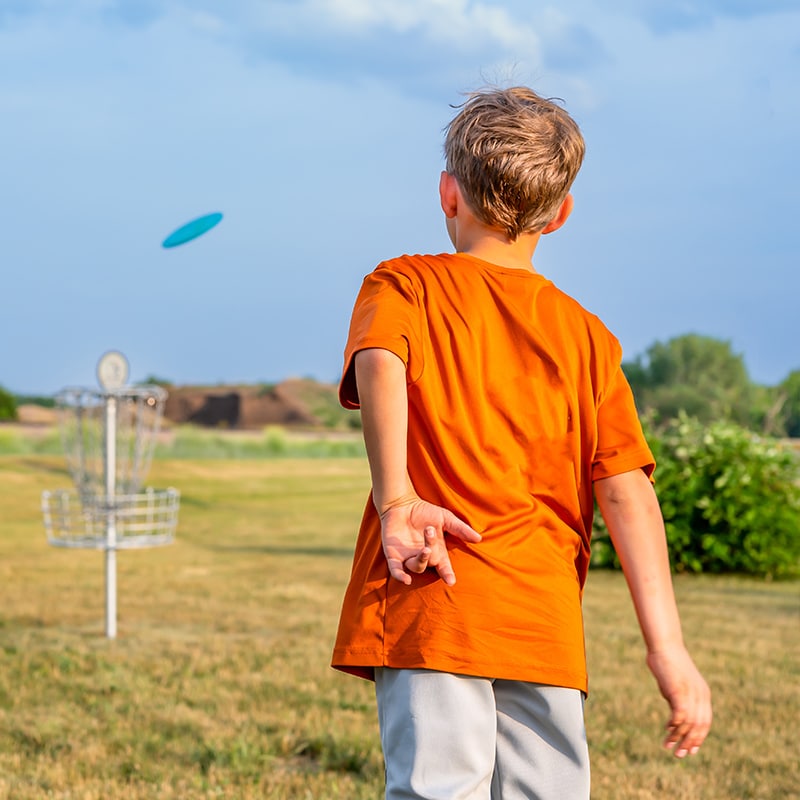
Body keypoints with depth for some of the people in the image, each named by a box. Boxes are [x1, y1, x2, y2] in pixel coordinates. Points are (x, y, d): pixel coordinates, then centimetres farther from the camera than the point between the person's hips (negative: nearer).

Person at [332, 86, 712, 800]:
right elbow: (627, 491, 4)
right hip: (547, 628, 2)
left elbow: (379, 365, -15)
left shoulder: (404, 285, 10)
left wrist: (395, 502, -19)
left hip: (430, 607, -2)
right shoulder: (586, 335, 14)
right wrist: (667, 647, 0)